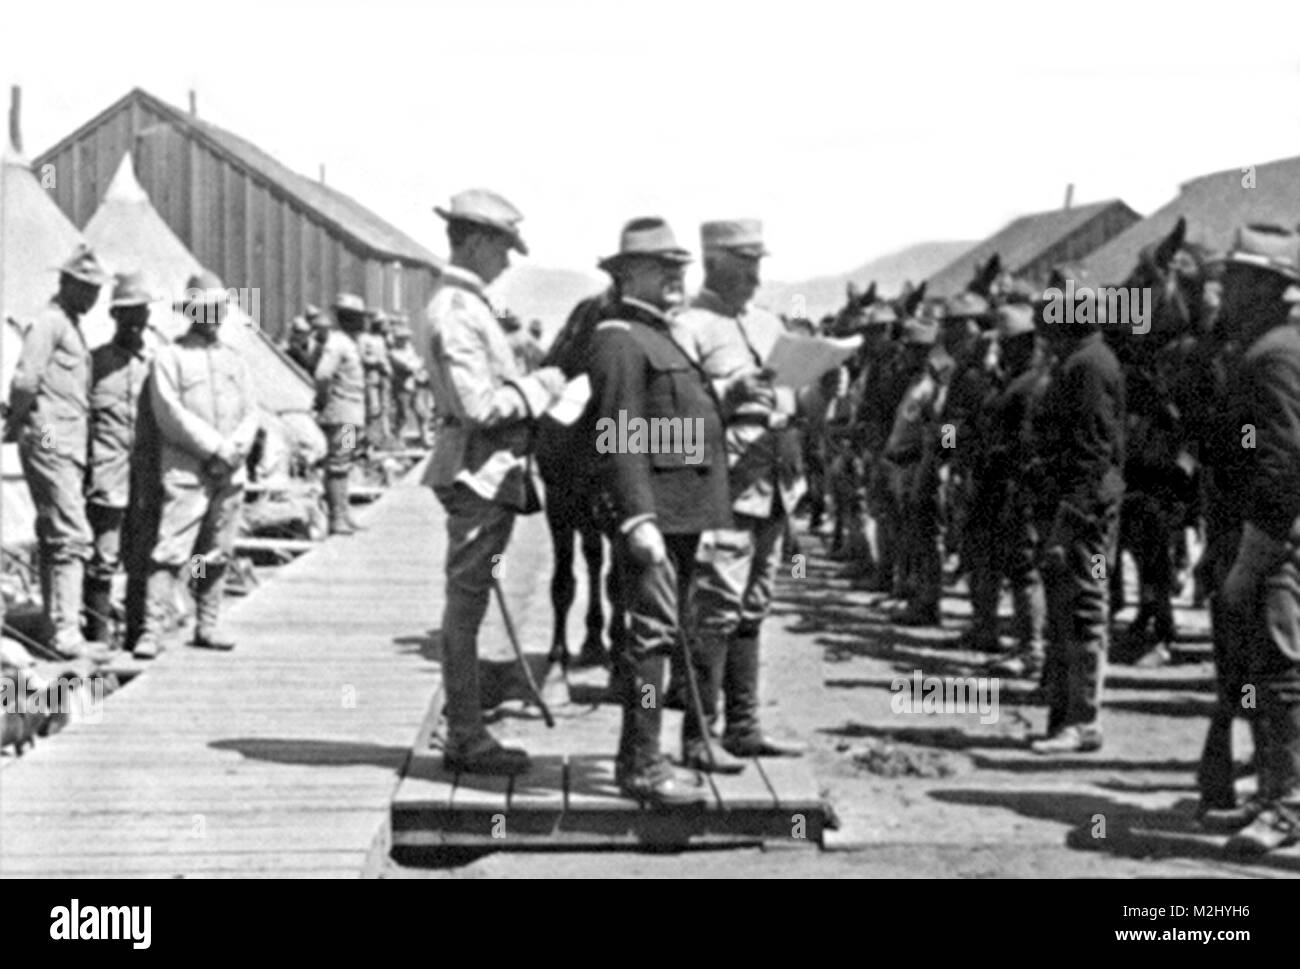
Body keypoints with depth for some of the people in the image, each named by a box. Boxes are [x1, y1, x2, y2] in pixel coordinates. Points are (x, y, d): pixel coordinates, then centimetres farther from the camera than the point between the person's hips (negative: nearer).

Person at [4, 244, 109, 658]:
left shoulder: (71, 326, 19)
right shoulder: (49, 322, -11)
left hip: (70, 445, 9)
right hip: (51, 442, -9)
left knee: (54, 538, 12)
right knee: (72, 536, -13)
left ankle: (54, 628, 17)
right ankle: (66, 631, -15)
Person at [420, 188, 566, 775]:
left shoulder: (465, 306, 17)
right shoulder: (457, 313, -16)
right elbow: (478, 406, -22)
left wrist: (532, 388, 14)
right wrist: (537, 388, -11)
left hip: (489, 474, 11)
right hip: (477, 474, -11)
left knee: (467, 603, 13)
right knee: (466, 602, -5)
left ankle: (465, 732, 20)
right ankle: (466, 738, 1)